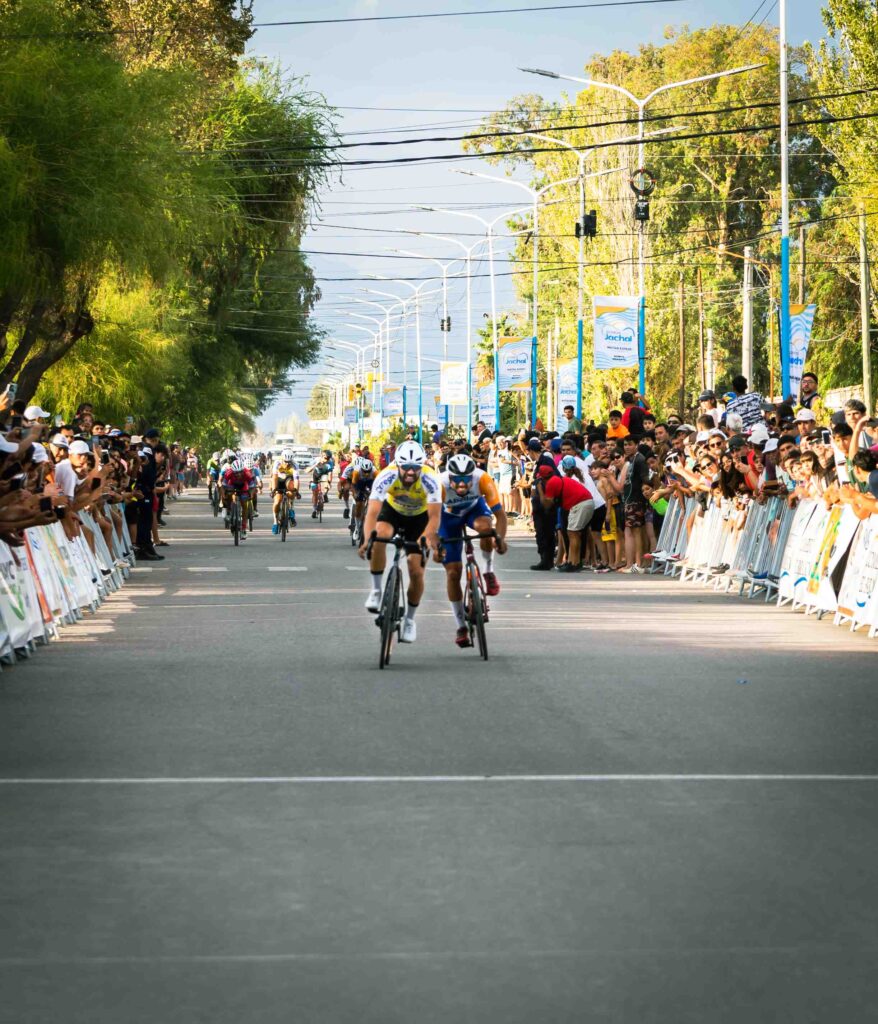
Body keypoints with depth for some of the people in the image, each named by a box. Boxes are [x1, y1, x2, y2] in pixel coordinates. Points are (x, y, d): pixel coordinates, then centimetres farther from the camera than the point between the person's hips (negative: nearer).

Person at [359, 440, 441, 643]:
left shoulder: (430, 480, -34)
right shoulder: (386, 477, -35)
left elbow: (434, 516, -40)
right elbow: (372, 512, -42)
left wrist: (429, 537, -61)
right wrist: (367, 539, -59)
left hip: (420, 517, 0)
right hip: (392, 510, 0)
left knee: (416, 571, -7)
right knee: (379, 537, -34)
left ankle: (410, 619, 17)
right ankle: (376, 590, -16)